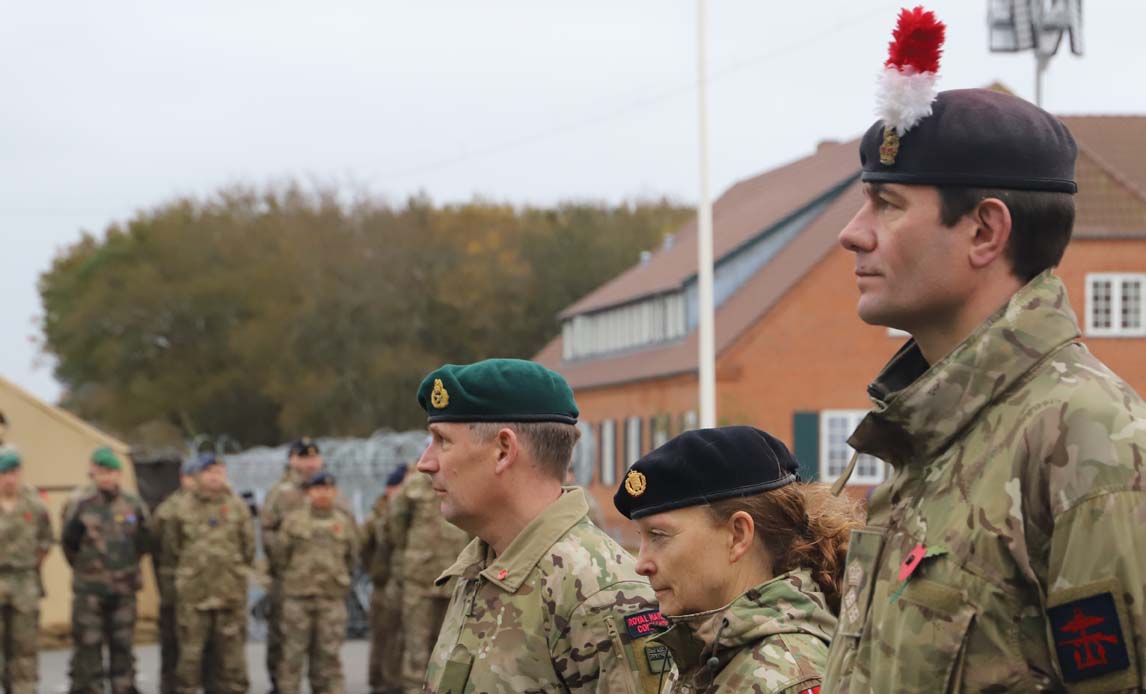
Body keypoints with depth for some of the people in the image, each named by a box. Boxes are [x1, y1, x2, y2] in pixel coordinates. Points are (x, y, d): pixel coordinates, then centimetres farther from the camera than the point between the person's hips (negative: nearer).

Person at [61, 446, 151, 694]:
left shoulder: (133, 505, 5)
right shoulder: (79, 504, -4)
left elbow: (145, 544, 12)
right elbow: (67, 542, 2)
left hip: (124, 589, 3)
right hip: (88, 589, -3)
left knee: (122, 646, 9)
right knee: (88, 646, -2)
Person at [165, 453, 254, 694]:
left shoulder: (237, 506, 3)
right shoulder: (184, 508, 1)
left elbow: (248, 546, 10)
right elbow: (172, 545, 10)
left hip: (231, 590, 1)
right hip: (193, 590, -1)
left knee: (231, 644, 4)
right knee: (191, 647, 0)